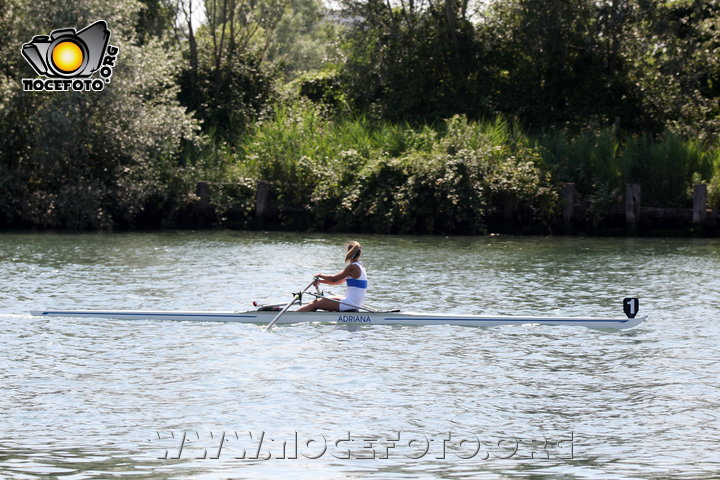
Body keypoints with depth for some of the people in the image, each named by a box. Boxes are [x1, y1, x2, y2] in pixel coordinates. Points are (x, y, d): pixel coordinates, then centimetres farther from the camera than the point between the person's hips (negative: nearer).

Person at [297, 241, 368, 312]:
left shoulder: (353, 267, -15)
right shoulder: (359, 267, 16)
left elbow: (334, 279, -13)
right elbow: (338, 281, 18)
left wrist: (320, 275, 4)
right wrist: (320, 281, 12)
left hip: (349, 304, -10)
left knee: (315, 304, -4)